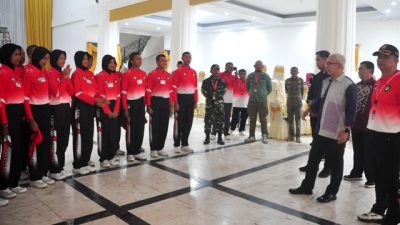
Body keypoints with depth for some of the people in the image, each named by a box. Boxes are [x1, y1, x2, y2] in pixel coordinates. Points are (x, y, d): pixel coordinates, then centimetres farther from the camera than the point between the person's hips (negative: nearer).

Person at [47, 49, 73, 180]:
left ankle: (59, 167, 21)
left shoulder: (64, 73, 14)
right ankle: (54, 170, 4)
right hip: (56, 108, -8)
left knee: (64, 139, 10)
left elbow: (71, 92, 8)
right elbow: (56, 92, -19)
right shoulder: (50, 73, -8)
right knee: (56, 140, -4)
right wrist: (65, 77, -14)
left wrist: (68, 77, -3)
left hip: (66, 107, 8)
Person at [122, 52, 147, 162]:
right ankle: (130, 153, 12)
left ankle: (137, 151, 20)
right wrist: (125, 108, -14)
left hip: (141, 103, 6)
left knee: (140, 127, 9)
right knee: (131, 128, 1)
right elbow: (124, 92, -11)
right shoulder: (127, 74, -8)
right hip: (131, 103, -6)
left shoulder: (143, 73, 10)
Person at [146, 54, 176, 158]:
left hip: (166, 102, 5)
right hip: (155, 101, -5)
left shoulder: (169, 75, 11)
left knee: (164, 126, 8)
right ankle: (153, 149, 9)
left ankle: (160, 148, 19)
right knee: (154, 126, 0)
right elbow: (148, 91, -8)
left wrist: (171, 104, 9)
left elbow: (171, 90, 13)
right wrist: (149, 105, -12)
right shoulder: (152, 74, -4)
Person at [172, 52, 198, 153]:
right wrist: (176, 102, -14)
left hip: (190, 98, 6)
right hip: (181, 98, -6)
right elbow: (174, 88, -9)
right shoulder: (177, 72, -5)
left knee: (188, 122, 9)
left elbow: (195, 87, 14)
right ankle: (177, 145, 9)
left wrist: (196, 100, 8)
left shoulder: (194, 72, 12)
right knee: (179, 122, -1)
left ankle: (185, 144, 19)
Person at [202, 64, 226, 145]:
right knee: (208, 120, 3)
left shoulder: (222, 81, 2)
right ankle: (207, 137, 14)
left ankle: (220, 138, 12)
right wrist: (207, 96, 6)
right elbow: (202, 90, 13)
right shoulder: (206, 81, 0)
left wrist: (220, 96, 6)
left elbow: (224, 90, 17)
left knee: (220, 120, 1)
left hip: (219, 102, 1)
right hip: (209, 102, 0)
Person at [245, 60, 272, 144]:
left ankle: (264, 136, 7)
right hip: (252, 101, 2)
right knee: (252, 119, 5)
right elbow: (247, 87, 21)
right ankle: (252, 136, 11)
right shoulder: (250, 76, 9)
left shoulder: (266, 76, 3)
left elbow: (269, 88, 11)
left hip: (262, 101, -2)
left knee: (263, 120, 0)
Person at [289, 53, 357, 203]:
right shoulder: (326, 82, 9)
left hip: (337, 134, -7)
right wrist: (313, 104, 4)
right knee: (313, 159, 14)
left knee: (335, 164, 8)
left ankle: (331, 192, 23)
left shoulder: (349, 86, -13)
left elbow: (351, 110, -15)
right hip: (321, 130, 7)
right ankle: (306, 187, 29)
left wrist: (346, 130, -18)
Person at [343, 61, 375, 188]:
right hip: (356, 124, 7)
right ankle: (356, 173, 28)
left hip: (368, 126, -7)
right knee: (357, 151, 16)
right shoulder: (357, 86, 13)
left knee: (369, 153, 2)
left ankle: (372, 178, 12)